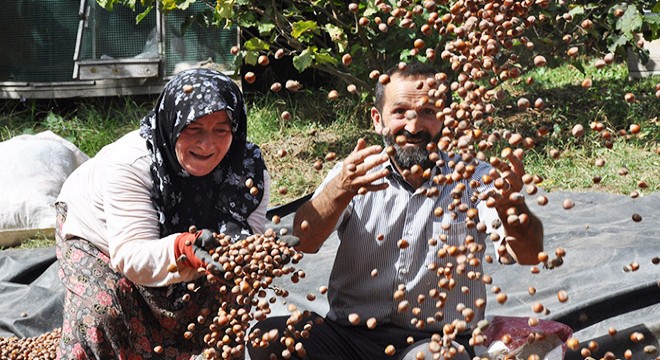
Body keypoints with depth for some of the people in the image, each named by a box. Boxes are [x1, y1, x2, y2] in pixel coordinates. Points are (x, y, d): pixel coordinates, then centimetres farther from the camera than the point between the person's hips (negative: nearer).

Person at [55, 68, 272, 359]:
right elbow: (130, 255, -44)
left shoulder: (247, 167, -28)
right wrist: (183, 250, -63)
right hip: (96, 233, -3)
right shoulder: (129, 163, -39)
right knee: (104, 310, -22)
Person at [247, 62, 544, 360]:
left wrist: (509, 206, -36)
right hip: (350, 333, 3)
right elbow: (304, 242, -9)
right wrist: (340, 190, -30)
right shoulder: (354, 174, 7)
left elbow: (529, 254, -13)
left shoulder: (474, 178, 3)